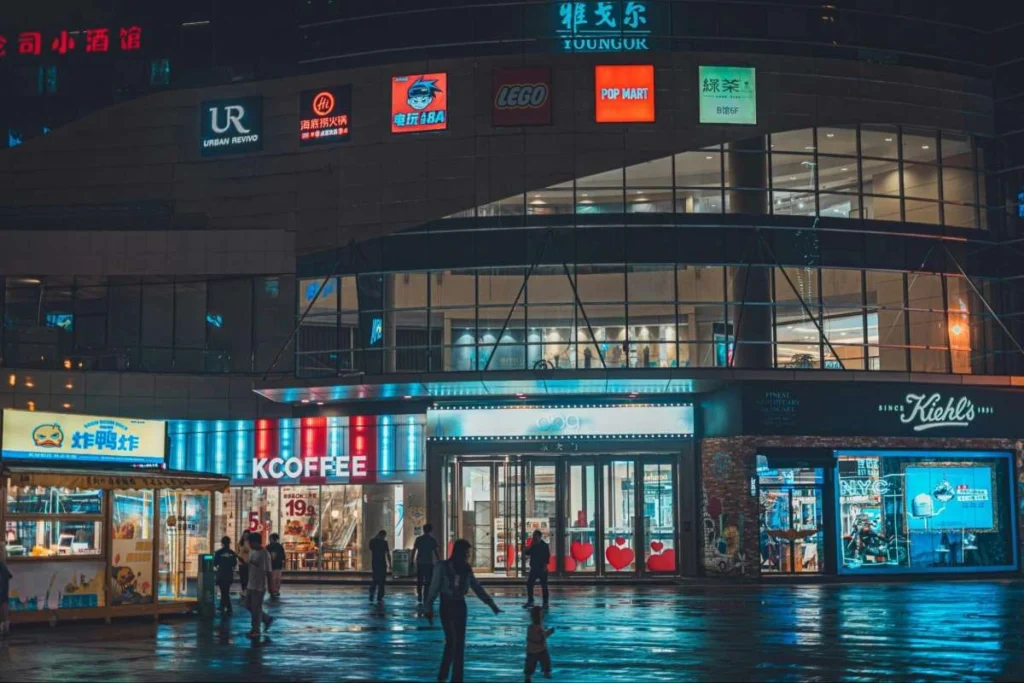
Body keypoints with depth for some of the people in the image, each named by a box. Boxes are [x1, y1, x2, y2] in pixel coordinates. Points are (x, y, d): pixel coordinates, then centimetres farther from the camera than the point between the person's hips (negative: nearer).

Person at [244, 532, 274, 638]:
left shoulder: (265, 554, -17)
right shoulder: (251, 551, 7)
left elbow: (268, 571, -16)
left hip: (260, 585, -9)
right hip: (251, 584, 9)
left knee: (256, 608, -2)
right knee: (249, 605, 14)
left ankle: (255, 630, 10)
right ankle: (267, 619, 28)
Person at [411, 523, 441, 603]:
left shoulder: (418, 539, 2)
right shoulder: (432, 540, -2)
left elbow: (414, 551, -1)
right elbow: (436, 552, -3)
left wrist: (412, 561, 4)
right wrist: (439, 562, 2)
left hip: (419, 563, 2)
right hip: (429, 563, -2)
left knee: (419, 580, 12)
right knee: (428, 581, 3)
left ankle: (419, 597, 7)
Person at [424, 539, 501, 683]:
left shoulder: (466, 569, 3)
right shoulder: (442, 567, -10)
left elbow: (478, 588, 7)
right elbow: (434, 588, -11)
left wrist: (492, 605, 5)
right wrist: (429, 608, -17)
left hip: (460, 606, 5)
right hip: (447, 606, -5)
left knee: (460, 643, 4)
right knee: (451, 641, -10)